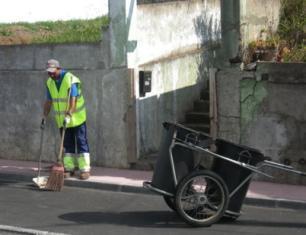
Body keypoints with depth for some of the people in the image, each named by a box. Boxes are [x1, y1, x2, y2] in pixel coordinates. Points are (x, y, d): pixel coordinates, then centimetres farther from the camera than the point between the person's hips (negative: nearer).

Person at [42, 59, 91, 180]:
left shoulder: (70, 79, -17)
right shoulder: (50, 82, 5)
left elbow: (73, 100, -26)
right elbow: (48, 101, 10)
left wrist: (69, 115, -35)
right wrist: (44, 117, 5)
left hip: (76, 117, -6)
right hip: (62, 119, 6)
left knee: (81, 142, -4)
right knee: (67, 144, 8)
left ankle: (85, 169, -3)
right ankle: (69, 168, 13)